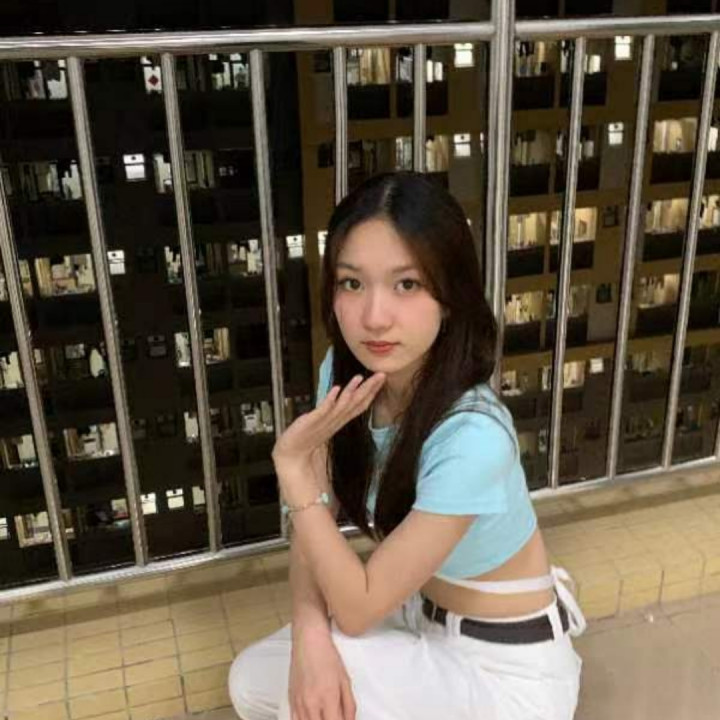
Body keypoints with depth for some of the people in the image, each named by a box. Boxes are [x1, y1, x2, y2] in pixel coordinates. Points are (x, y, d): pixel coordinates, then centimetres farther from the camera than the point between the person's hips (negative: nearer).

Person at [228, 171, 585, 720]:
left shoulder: (472, 437, -35)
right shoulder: (343, 373, -14)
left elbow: (358, 609, -27)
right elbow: (315, 525, -7)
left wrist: (294, 464, -33)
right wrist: (309, 632, -26)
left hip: (506, 668, -6)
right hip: (422, 617, 6)